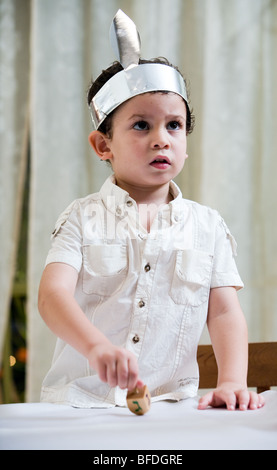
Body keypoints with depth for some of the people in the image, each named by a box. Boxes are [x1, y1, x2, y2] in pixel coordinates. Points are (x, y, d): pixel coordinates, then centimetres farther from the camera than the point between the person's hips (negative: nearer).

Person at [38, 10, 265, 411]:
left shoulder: (208, 226, 10)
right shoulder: (83, 219, 4)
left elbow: (225, 313, 4)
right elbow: (53, 295, -10)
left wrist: (232, 382, -14)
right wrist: (96, 346, -30)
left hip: (171, 405, 2)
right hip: (80, 401, -1)